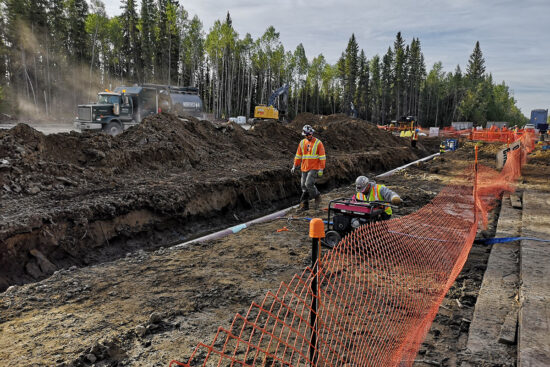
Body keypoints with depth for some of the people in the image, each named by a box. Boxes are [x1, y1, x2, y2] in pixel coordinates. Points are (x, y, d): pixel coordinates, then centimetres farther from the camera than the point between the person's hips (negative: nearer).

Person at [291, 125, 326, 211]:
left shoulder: (318, 143, -6)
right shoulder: (302, 143, 9)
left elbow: (322, 157, -6)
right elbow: (298, 155, 16)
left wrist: (321, 169, -11)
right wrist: (294, 166, 12)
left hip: (314, 168, -5)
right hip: (304, 168, 5)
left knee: (309, 184, -18)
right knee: (304, 187, 5)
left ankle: (317, 197, 7)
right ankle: (304, 205, 13)